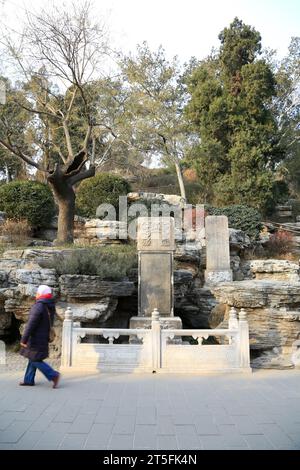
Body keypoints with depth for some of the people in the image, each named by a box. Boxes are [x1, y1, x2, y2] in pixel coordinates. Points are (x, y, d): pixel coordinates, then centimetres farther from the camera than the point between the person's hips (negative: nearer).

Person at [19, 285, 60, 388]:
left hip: (36, 339, -9)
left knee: (35, 360, 0)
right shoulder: (50, 307, 4)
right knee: (33, 358, 17)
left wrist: (24, 340, -18)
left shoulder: (38, 306, -23)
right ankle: (29, 380, 25)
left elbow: (31, 325, -23)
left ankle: (53, 375, -3)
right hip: (44, 337, 9)